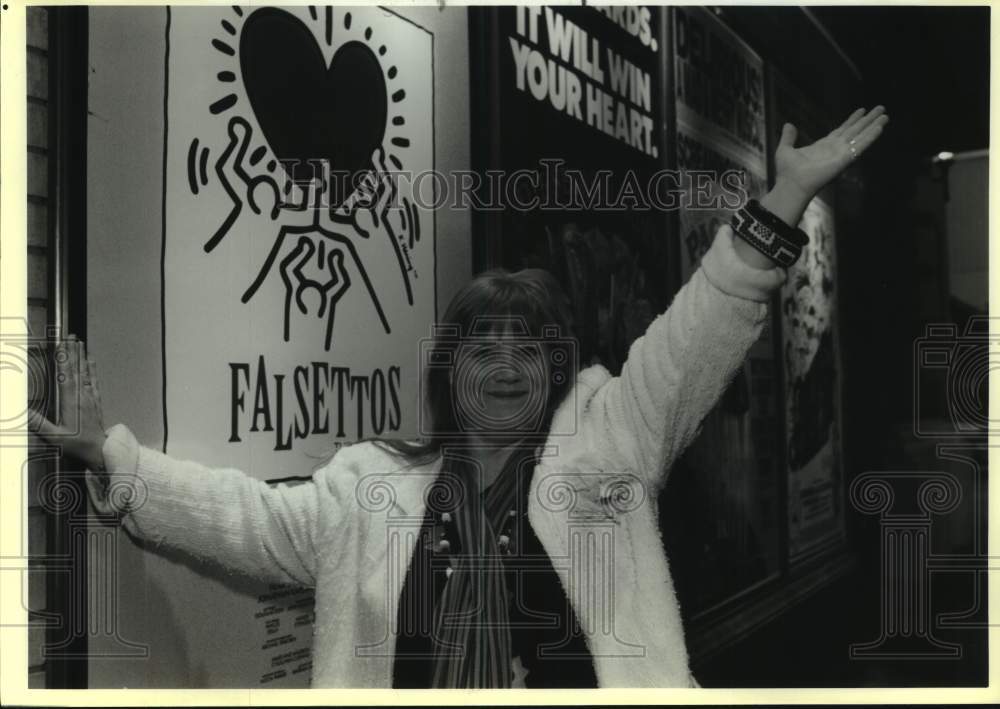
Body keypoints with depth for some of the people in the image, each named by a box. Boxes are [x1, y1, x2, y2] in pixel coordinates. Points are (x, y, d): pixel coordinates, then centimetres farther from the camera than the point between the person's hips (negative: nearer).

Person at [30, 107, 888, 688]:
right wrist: (112, 458, 3)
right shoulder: (369, 482, 15)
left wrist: (786, 198, 0)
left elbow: (697, 338, 7)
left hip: (587, 674, 0)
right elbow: (247, 517, 11)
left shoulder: (610, 434, 12)